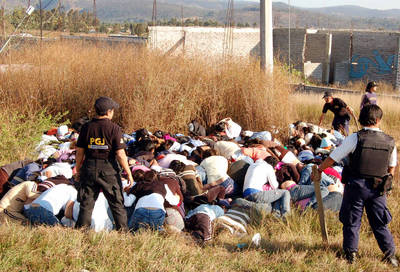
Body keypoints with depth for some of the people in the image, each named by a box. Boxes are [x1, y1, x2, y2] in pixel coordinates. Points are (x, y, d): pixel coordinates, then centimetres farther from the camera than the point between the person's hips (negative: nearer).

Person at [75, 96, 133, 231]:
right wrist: (129, 174, -6)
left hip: (89, 169, 3)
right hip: (109, 170, -3)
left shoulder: (87, 127, 0)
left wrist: (78, 170, 16)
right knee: (117, 204, 8)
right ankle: (123, 230, 11)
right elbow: (120, 154, -13)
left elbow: (79, 152, 4)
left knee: (86, 204, 11)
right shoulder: (114, 128, -10)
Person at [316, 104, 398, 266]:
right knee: (379, 223, 15)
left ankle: (351, 253, 16)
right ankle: (390, 254, 18)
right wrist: (385, 184, 28)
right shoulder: (390, 142, 0)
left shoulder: (355, 138, -12)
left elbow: (332, 158, -8)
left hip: (356, 185, -3)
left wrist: (319, 169, 7)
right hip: (378, 188, 3)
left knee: (352, 221, 11)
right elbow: (392, 167, 13)